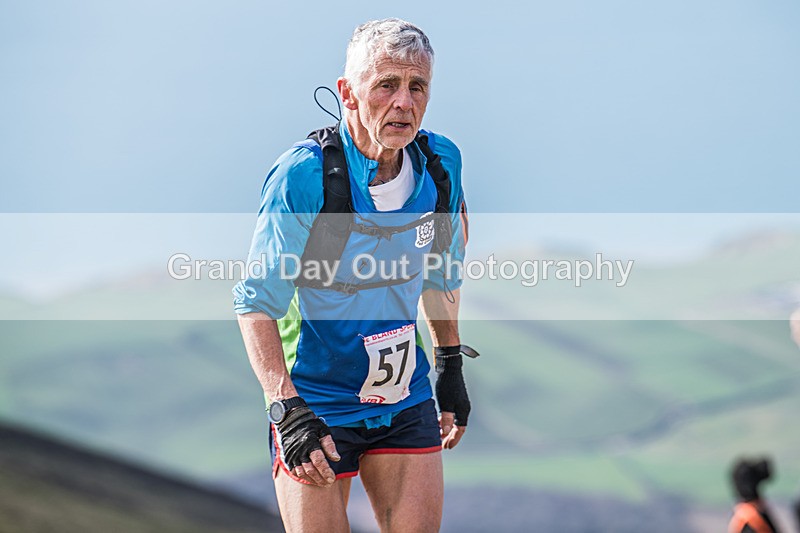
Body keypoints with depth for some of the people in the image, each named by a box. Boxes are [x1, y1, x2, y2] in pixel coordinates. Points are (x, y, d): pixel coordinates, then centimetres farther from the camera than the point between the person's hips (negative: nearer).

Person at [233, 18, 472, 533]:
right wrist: (288, 409, -24)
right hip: (316, 406, -4)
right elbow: (256, 303, -15)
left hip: (407, 402, 5)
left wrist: (450, 363, 19)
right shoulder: (302, 176, -20)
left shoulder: (441, 163, -3)